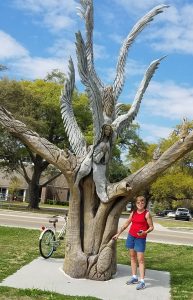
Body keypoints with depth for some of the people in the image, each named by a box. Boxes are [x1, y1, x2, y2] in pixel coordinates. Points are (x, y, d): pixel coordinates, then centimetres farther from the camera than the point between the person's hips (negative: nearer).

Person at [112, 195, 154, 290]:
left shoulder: (147, 213, -8)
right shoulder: (133, 212, 6)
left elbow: (151, 227, -7)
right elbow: (126, 224, 14)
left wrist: (144, 232, -26)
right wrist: (118, 234, 16)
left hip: (140, 238, -5)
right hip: (131, 236, 6)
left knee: (140, 259, -7)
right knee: (132, 257, 11)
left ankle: (142, 281, -6)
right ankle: (134, 277, 20)